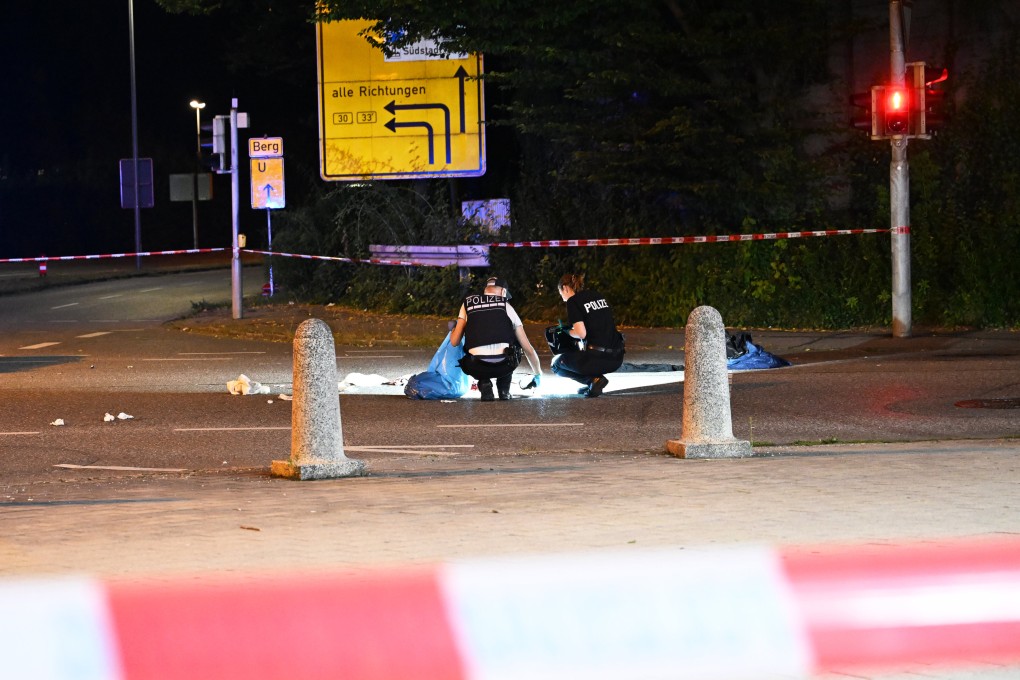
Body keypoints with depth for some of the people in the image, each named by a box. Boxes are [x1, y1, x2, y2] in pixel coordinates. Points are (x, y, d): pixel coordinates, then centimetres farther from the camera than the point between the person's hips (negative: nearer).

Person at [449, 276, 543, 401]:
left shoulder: (468, 303, 17)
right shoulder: (506, 306, 17)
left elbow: (454, 342, 14)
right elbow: (528, 348, 20)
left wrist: (453, 329, 38)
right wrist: (538, 374, 33)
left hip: (477, 369, 0)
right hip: (504, 366, 0)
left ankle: (484, 383, 9)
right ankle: (504, 391, 23)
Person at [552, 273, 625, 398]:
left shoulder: (573, 301, -4)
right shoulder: (597, 295, 17)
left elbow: (581, 333, -13)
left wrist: (568, 331, 8)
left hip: (598, 358, -8)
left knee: (556, 364, 18)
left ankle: (594, 379, -2)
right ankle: (594, 381, 17)